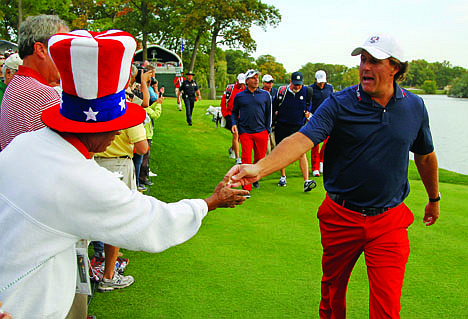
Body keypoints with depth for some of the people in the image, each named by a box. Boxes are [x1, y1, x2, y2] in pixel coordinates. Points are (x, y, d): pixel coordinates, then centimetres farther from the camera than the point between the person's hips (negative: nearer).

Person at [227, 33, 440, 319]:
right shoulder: (339, 104, -10)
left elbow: (425, 155, 15)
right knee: (332, 290, 18)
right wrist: (259, 168, -40)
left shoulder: (415, 107, 0)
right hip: (341, 217, 0)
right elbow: (303, 138, -24)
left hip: (389, 222, 1)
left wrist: (434, 198, 26)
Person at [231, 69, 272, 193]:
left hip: (261, 132, 1)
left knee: (260, 159, 10)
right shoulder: (239, 96, 5)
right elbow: (234, 112, 16)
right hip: (245, 132, -1)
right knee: (246, 160, -7)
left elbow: (268, 113, 12)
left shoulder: (265, 95, 6)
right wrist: (234, 123, -1)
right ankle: (246, 188, -2)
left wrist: (268, 130, 8)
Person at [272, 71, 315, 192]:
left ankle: (306, 181, -14)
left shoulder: (307, 92, -3)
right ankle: (283, 177, 28)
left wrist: (307, 112, -1)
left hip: (298, 127, 0)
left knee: (302, 153, -10)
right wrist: (273, 122, 7)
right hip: (282, 126, 0)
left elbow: (308, 106, 17)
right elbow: (274, 107, 6)